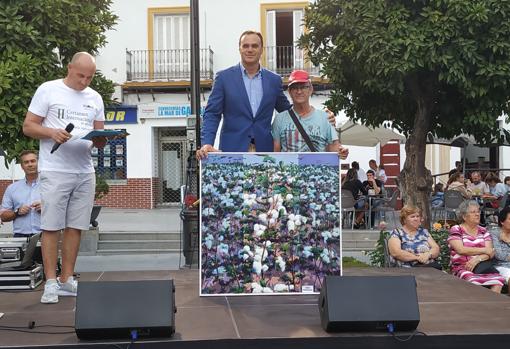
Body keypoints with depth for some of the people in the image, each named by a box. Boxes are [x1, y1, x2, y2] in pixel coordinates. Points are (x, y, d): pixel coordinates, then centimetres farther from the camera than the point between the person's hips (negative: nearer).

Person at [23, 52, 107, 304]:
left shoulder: (95, 98, 15)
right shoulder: (48, 90, 1)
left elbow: (99, 139, 16)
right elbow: (28, 126, 0)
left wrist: (100, 139, -7)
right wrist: (52, 133, -18)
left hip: (85, 172, 5)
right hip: (55, 171, -4)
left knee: (75, 227, 6)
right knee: (51, 226, -4)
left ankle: (67, 280, 15)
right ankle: (51, 283, 2)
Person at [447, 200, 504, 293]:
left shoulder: (483, 231, 16)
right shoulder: (456, 230, 3)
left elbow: (490, 252, 5)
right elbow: (461, 250, -11)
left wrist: (477, 259, -15)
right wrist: (484, 250, -3)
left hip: (483, 267, 4)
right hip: (461, 268, -4)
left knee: (498, 279, -27)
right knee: (474, 281, -36)